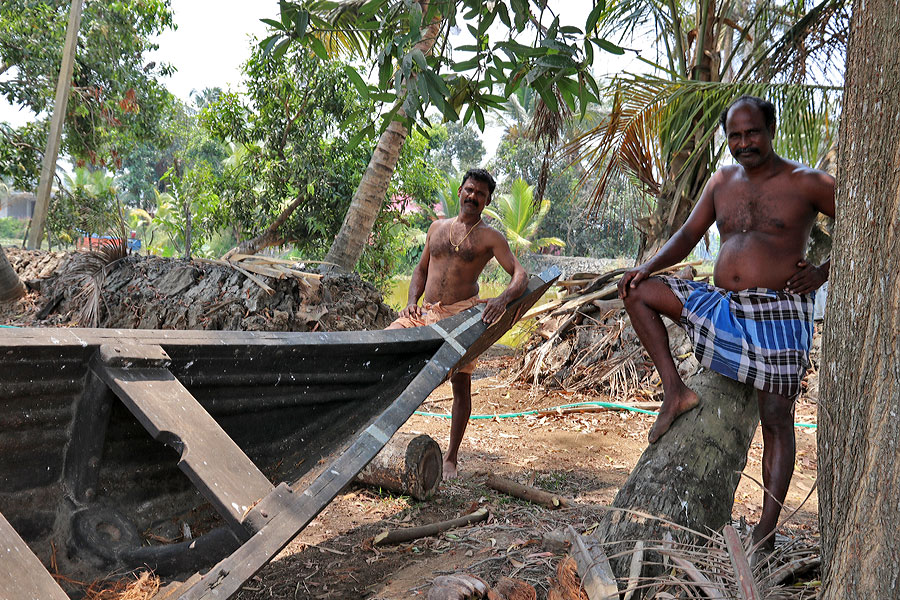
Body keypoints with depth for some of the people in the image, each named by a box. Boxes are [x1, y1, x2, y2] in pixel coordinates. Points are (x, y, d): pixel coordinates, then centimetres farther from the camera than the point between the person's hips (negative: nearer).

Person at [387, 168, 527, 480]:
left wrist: (503, 299, -26)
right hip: (425, 313, 4)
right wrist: (412, 301, 4)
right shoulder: (437, 227, 16)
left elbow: (520, 274, -6)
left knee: (461, 385, -1)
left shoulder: (490, 237, 3)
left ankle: (450, 458, 11)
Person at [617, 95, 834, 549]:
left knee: (776, 420, -7)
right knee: (639, 292, -5)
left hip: (779, 314, -5)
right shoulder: (722, 181, 12)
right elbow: (688, 235, 13)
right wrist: (649, 266, -5)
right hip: (721, 306, 5)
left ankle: (766, 532, 2)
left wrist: (822, 273, -8)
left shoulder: (805, 183, -3)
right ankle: (675, 390, -5)